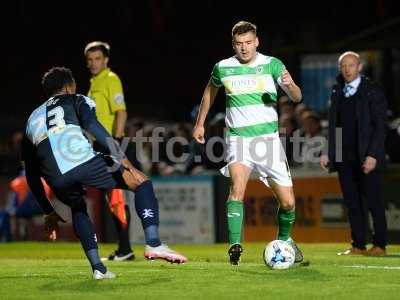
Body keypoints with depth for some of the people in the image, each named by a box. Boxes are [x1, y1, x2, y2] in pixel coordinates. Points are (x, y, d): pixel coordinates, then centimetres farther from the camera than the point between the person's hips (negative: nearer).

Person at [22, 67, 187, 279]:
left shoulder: (32, 120, 36)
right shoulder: (76, 101, 24)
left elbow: (32, 176, 35)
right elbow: (92, 126, -1)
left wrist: (48, 213, 41)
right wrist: (120, 157, -8)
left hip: (57, 180, 4)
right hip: (83, 163, -4)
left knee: (78, 209, 34)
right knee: (141, 182, 13)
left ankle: (97, 268, 20)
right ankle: (153, 243, -3)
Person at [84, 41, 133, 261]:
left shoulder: (111, 80, -9)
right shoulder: (95, 83, 18)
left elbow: (121, 112, -18)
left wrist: (116, 142, -24)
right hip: (101, 144, 10)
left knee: (116, 196, -10)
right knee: (112, 199, 11)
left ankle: (125, 249, -8)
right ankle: (122, 248, 16)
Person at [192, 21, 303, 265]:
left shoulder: (272, 65, -3)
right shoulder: (222, 68, 2)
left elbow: (297, 98, -12)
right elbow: (210, 91, 24)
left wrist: (290, 85, -34)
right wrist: (200, 123, 27)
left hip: (268, 138, 1)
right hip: (239, 138, -1)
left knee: (288, 202, 3)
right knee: (238, 187, -28)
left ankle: (284, 240, 32)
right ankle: (235, 246, -32)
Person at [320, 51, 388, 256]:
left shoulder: (372, 91, -4)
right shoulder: (337, 92, 13)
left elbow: (380, 125, -8)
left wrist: (372, 155, -16)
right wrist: (327, 153, 9)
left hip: (366, 157, -5)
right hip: (344, 157, 5)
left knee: (372, 200, -2)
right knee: (352, 202, 5)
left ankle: (379, 245, 4)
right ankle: (358, 245, 8)